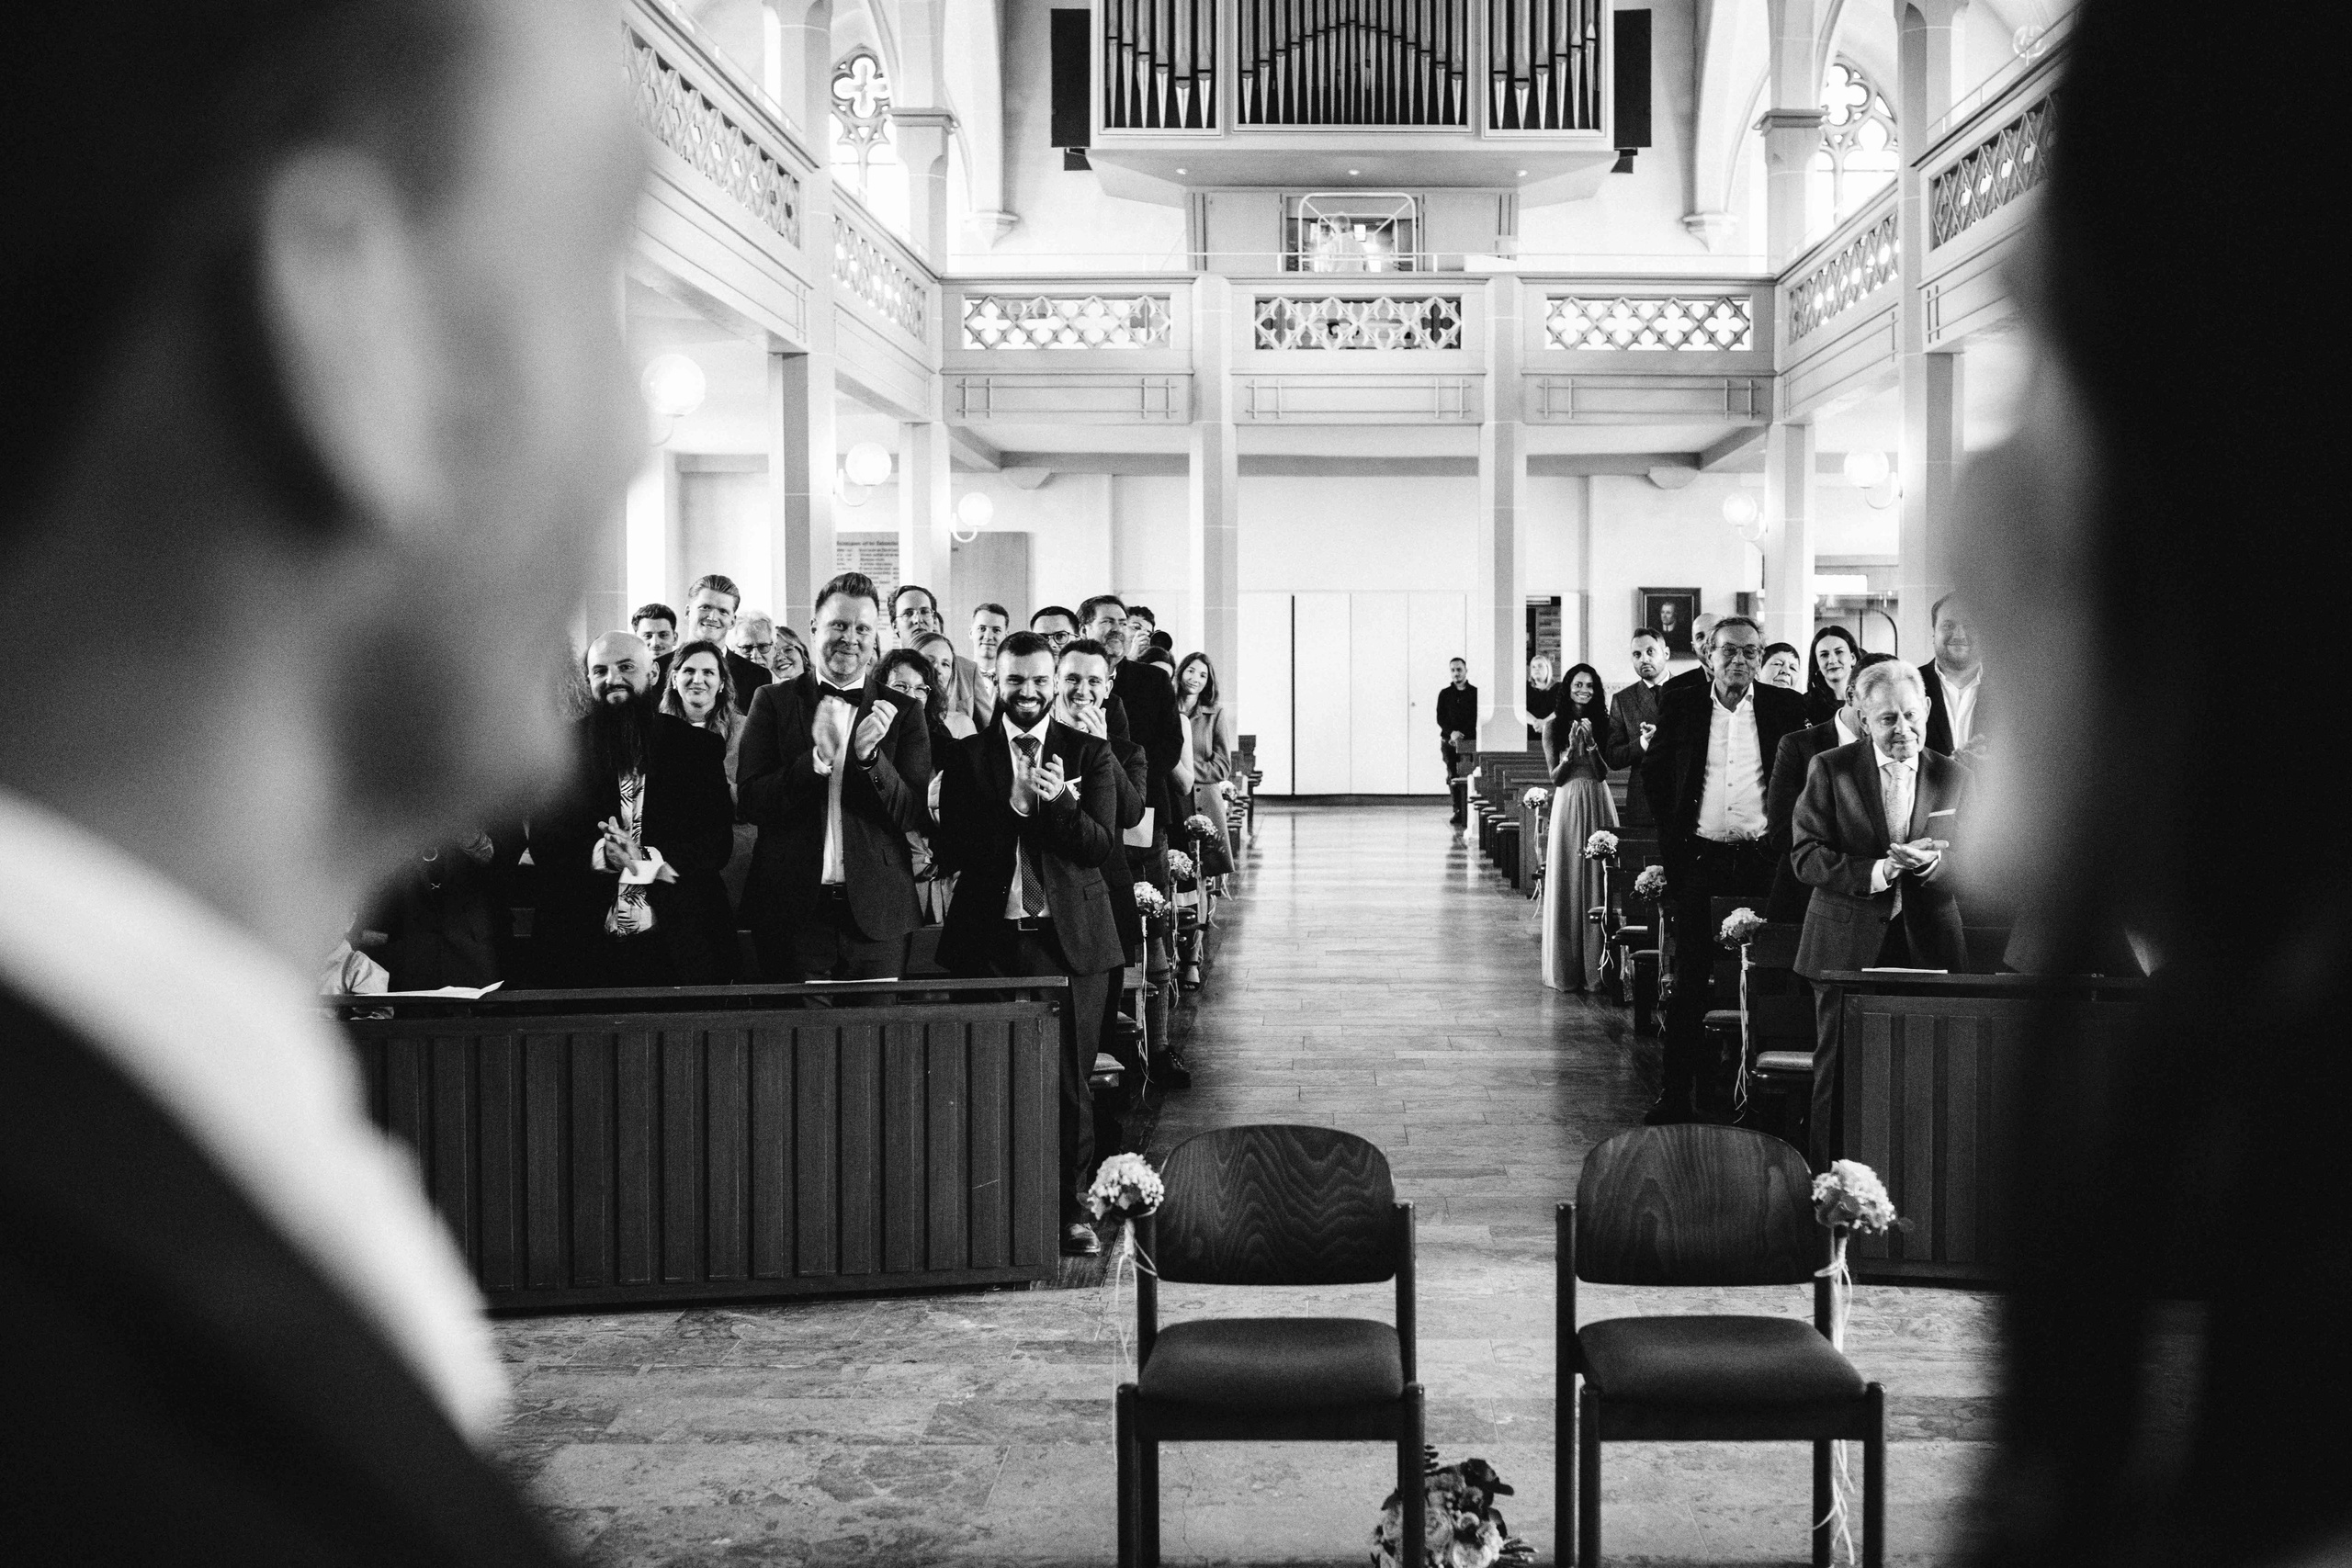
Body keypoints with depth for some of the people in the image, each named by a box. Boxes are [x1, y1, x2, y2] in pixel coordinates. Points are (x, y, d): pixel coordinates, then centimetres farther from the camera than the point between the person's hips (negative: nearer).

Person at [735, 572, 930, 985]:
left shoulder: (903, 712, 5)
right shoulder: (773, 702, 5)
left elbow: (916, 818, -1)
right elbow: (751, 803, -3)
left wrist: (870, 755, -16)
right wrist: (817, 759, -19)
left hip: (876, 915, 0)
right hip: (791, 911, 0)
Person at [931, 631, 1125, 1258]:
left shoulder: (1090, 753, 4)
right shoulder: (967, 755, 6)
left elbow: (1101, 846, -3)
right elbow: (950, 852, -3)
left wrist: (1061, 801, -21)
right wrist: (1012, 806, -15)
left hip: (1070, 939, 0)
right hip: (989, 940, 0)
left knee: (1071, 1082, 5)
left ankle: (1071, 1207, 15)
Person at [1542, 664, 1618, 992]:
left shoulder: (1601, 723, 7)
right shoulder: (1554, 725, 3)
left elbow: (1604, 773, 1)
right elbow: (1555, 777, 1)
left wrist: (1591, 744, -13)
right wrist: (1571, 751, -15)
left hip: (1598, 805, 1)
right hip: (1568, 804, -1)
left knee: (1596, 882, 1)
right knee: (1567, 883, 0)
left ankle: (1595, 966, 7)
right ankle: (1565, 968, 6)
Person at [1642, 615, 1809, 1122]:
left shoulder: (1786, 707, 3)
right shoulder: (1680, 704, 4)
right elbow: (1653, 772, 12)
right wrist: (1671, 832, 7)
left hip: (1762, 861, 0)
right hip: (1699, 859, 0)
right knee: (1690, 981, 1)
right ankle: (1678, 1092, 5)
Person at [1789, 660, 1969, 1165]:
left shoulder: (1953, 777, 9)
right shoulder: (1830, 770, 1)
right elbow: (1805, 856, -5)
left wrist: (1932, 863, -14)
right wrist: (1875, 872, -19)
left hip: (1928, 950, 2)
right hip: (1847, 947, -2)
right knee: (1838, 1079, 3)